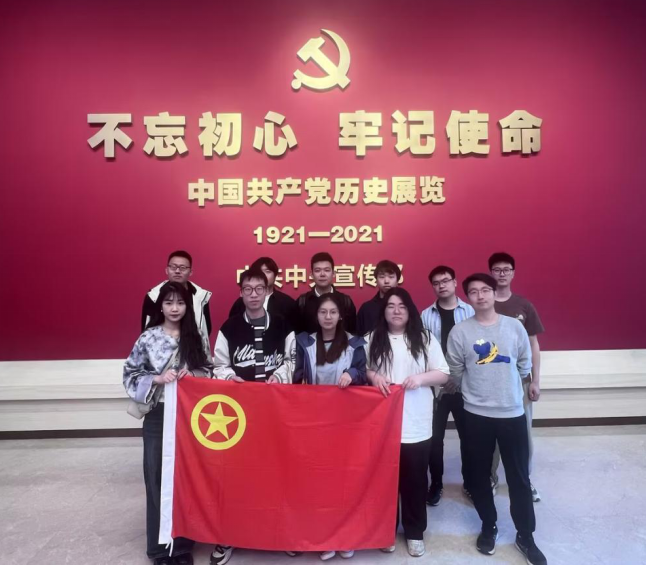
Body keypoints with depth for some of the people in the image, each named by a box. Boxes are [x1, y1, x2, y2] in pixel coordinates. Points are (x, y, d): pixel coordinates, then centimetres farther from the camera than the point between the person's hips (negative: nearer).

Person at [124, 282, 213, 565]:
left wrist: (192, 374, -11)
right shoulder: (148, 338, -4)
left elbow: (209, 371, 8)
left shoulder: (195, 337, 3)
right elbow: (130, 375, -2)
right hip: (158, 415, -1)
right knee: (158, 479, 6)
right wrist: (158, 379, -16)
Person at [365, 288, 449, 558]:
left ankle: (414, 532, 30)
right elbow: (362, 369, 7)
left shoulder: (425, 339, 0)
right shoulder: (373, 339, 3)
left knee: (415, 479, 10)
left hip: (416, 424, 0)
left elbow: (443, 374, 2)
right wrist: (373, 375, -13)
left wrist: (421, 377, -16)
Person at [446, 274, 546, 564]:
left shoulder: (514, 326, -3)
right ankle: (489, 527, 34)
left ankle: (525, 535, 30)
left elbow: (525, 365, 9)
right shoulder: (460, 332, -8)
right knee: (479, 475, 12)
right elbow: (456, 373, 1)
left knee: (519, 477, 11)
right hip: (476, 414, 0)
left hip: (513, 412, 1)